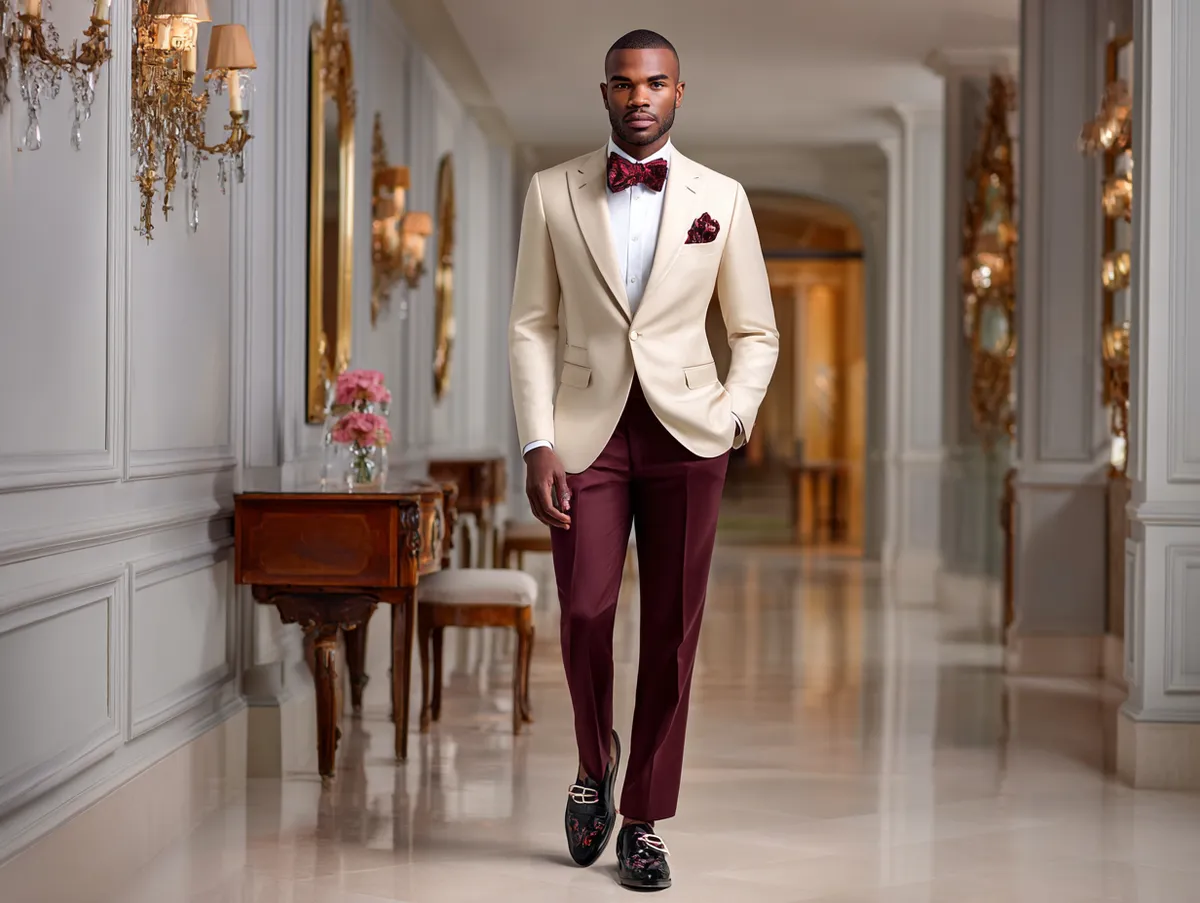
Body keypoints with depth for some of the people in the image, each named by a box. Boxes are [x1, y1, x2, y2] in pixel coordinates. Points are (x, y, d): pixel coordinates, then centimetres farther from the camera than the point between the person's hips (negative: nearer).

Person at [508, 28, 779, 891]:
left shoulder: (721, 198, 6)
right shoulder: (553, 193, 6)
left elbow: (757, 332, 11)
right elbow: (532, 326, 4)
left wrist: (735, 416, -6)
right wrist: (537, 445, -6)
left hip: (684, 432, 1)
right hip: (588, 429, 0)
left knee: (672, 632, 2)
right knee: (585, 614, -10)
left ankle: (645, 820, 14)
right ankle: (595, 764, 19)